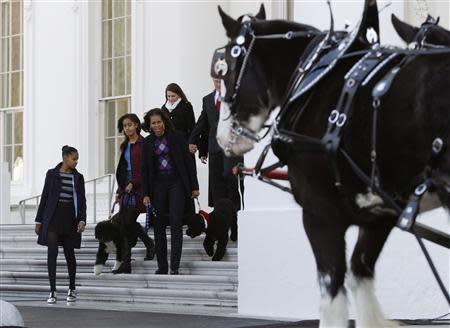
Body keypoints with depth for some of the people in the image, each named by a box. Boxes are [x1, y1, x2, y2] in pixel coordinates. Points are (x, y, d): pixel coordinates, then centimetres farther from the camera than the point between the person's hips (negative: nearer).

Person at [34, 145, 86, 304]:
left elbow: (82, 201, 4)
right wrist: (39, 221, 4)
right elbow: (45, 197, 5)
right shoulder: (52, 174, 2)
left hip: (70, 218, 1)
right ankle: (52, 292, -7)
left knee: (69, 253, 8)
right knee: (52, 252, -9)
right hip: (53, 217, -1)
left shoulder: (78, 177, 6)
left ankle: (72, 289, 23)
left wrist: (82, 220, -10)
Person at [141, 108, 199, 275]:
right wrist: (146, 194, 0)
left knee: (176, 223, -11)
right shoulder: (148, 142, 6)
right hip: (157, 185, 3)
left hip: (177, 183, -3)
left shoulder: (176, 138, -1)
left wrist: (194, 186, -3)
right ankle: (162, 266, 8)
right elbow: (145, 169, 7)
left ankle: (175, 266, -13)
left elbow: (188, 161, 1)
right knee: (158, 225, 2)